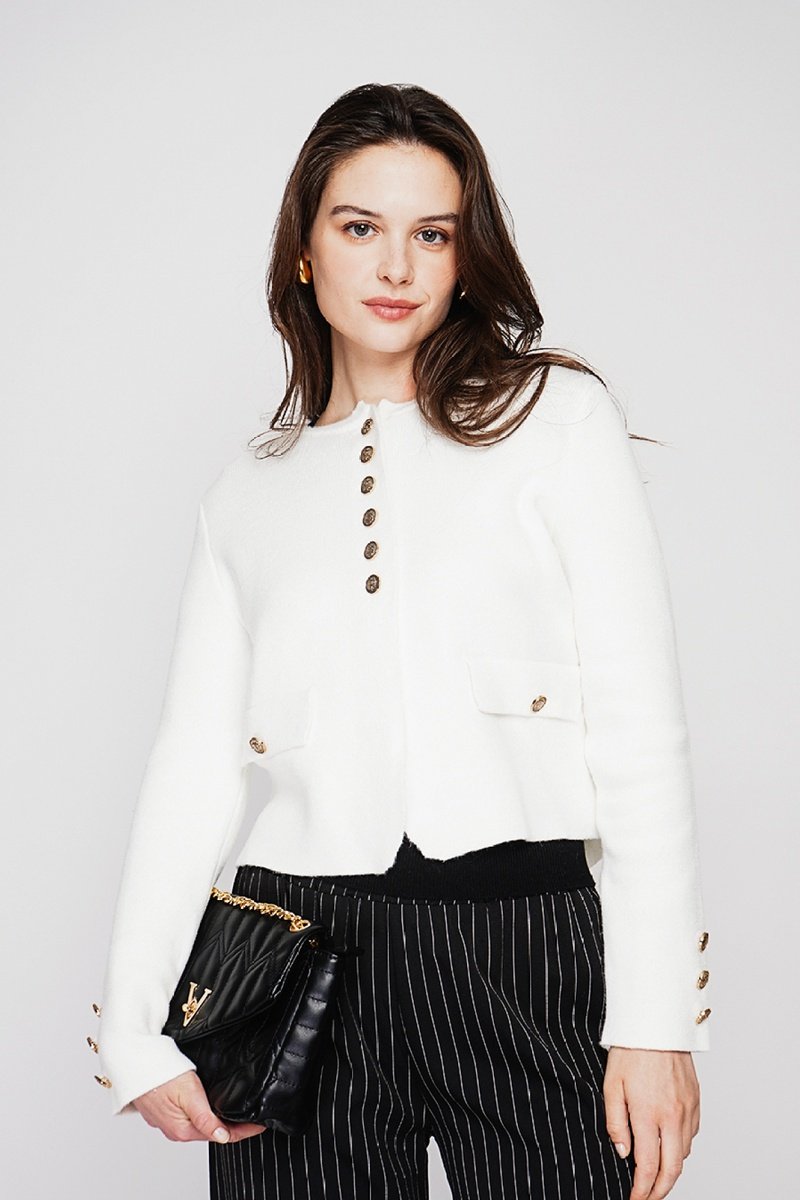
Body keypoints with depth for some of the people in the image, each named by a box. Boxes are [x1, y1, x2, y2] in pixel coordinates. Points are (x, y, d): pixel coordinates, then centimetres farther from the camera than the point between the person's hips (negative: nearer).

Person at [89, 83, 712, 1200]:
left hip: (525, 943, -2)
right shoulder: (249, 488, 12)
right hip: (303, 966, 2)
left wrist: (656, 1016, -8)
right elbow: (194, 762, 10)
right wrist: (138, 1031, 2)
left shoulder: (556, 415, 3)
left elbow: (640, 728, -2)